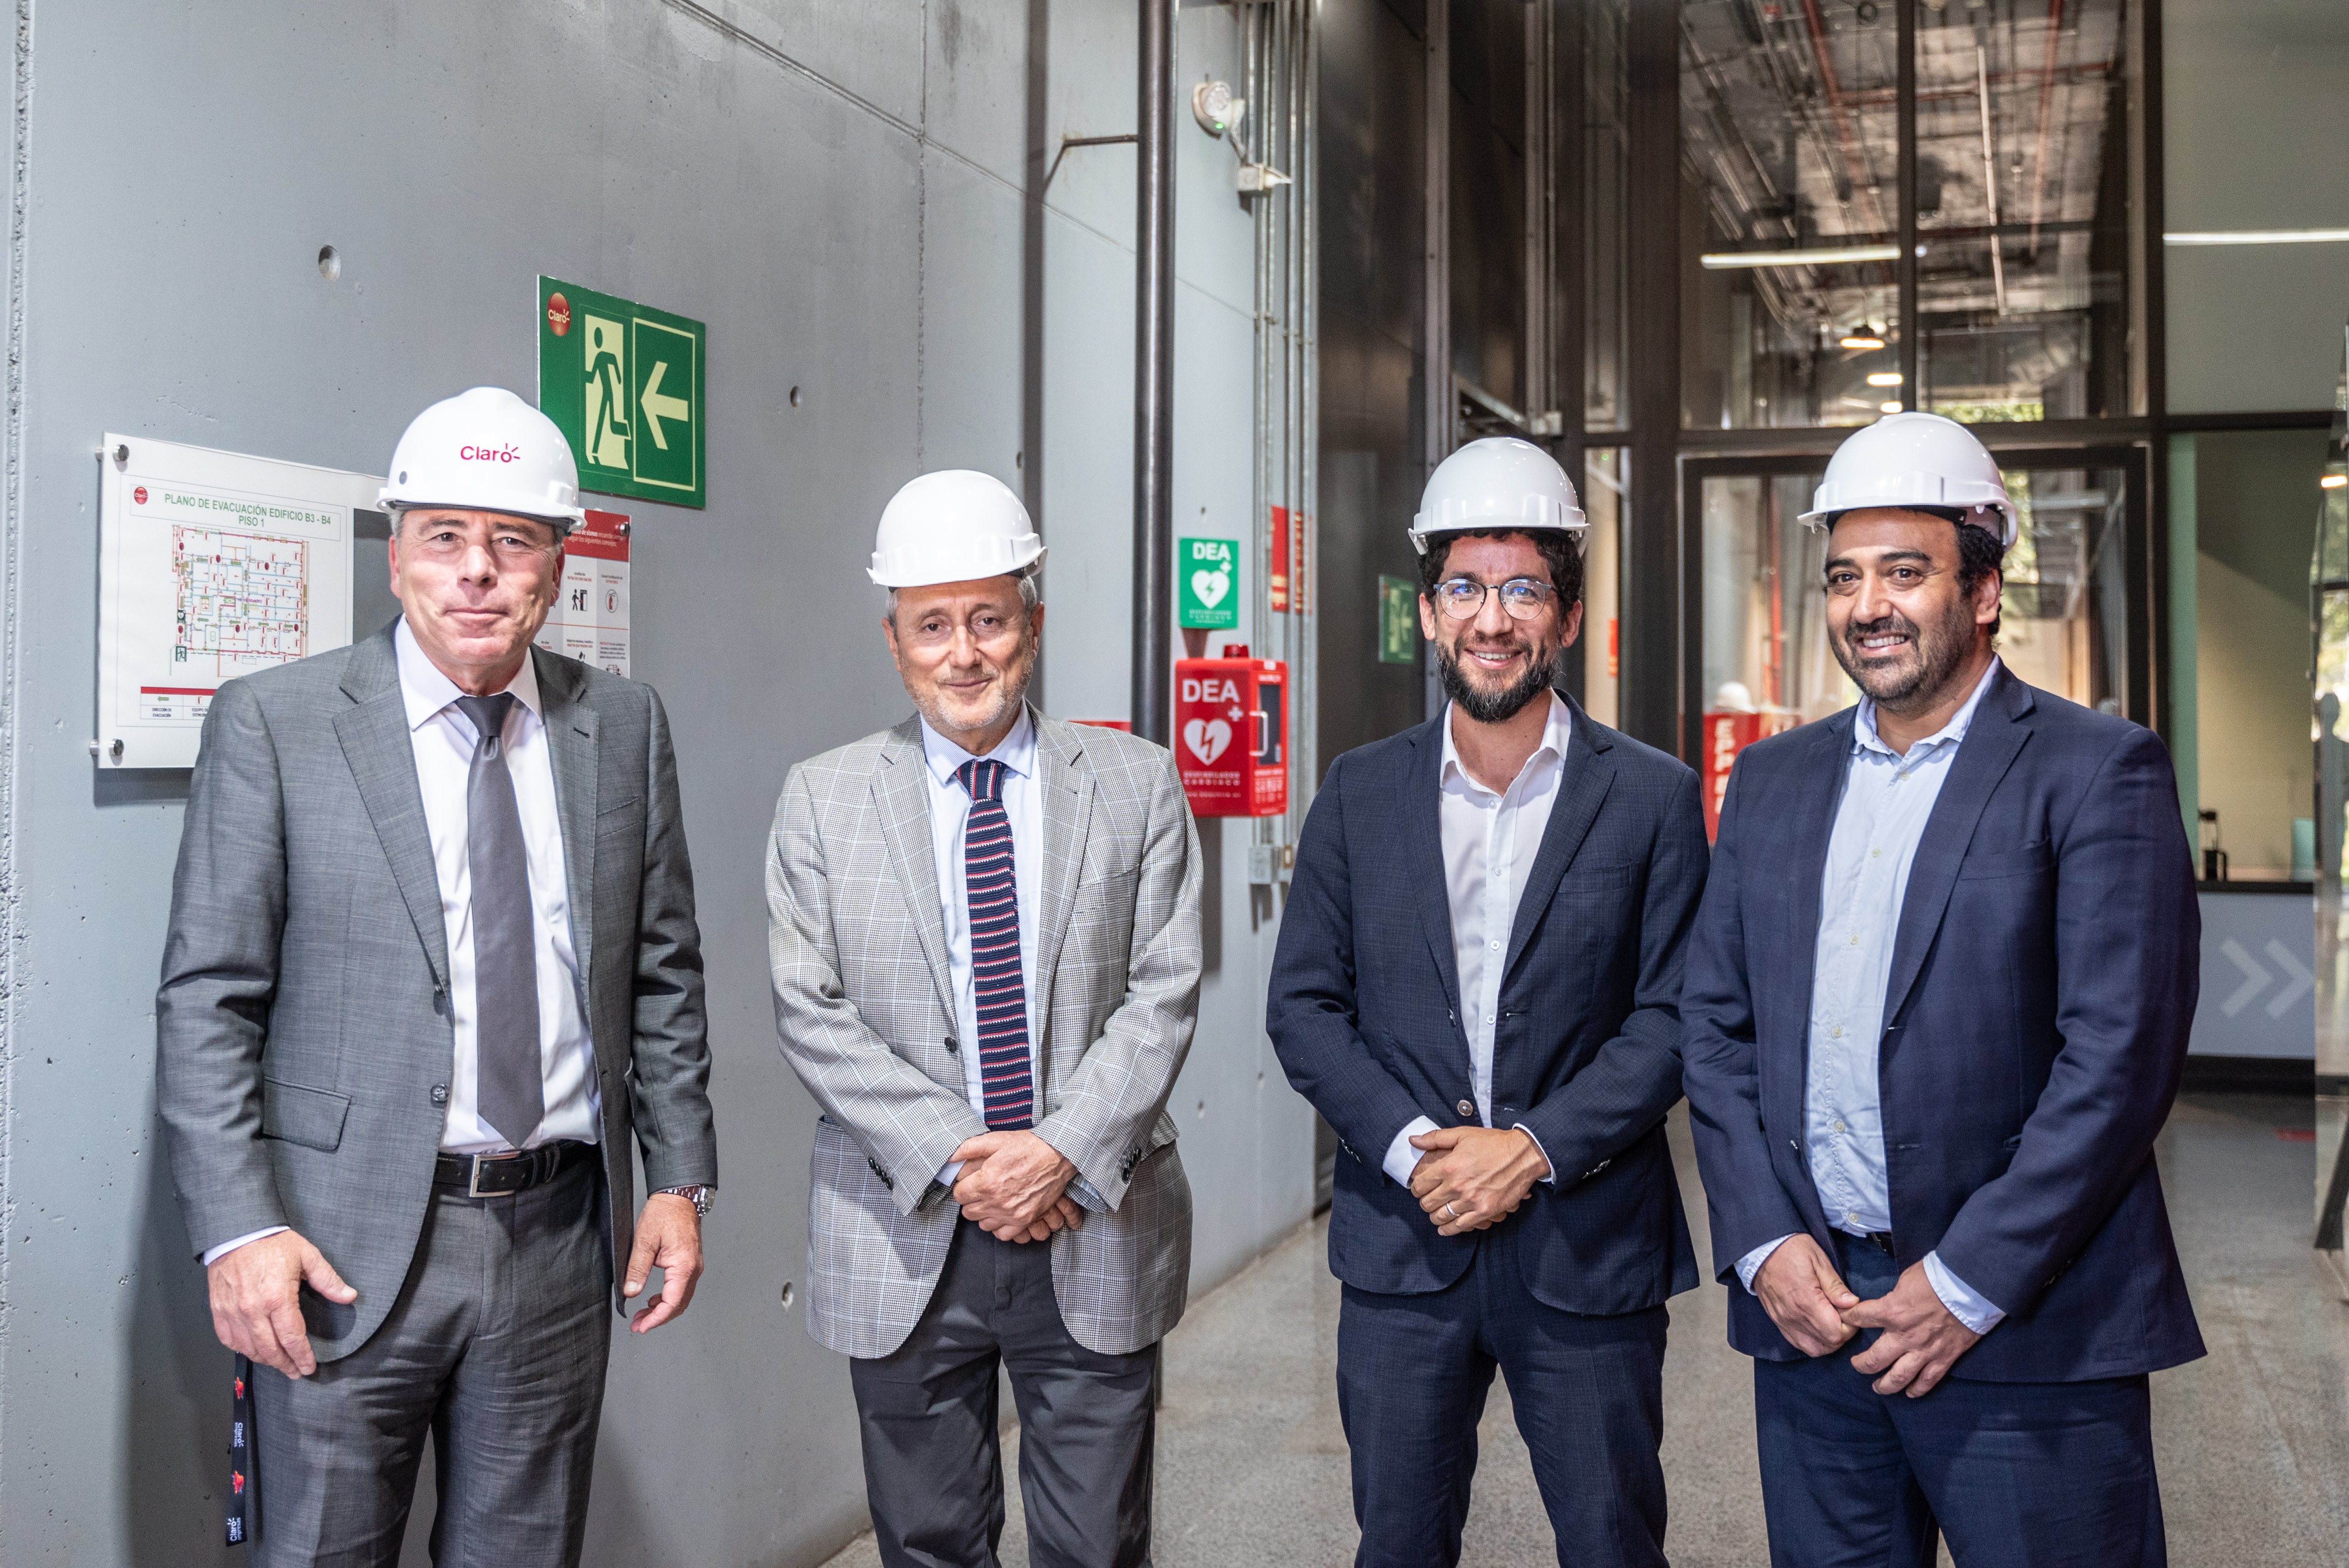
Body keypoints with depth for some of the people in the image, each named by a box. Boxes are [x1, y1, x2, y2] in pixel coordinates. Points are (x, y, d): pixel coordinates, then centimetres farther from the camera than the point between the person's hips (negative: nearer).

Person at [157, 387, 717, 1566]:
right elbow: (206, 999, -6)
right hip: (347, 1248, -3)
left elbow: (663, 975, 11)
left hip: (559, 1239, 3)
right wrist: (238, 1229, -13)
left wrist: (680, 1180, 6)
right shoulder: (271, 724, -4)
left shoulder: (625, 728, 6)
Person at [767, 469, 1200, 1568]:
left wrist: (1063, 1152, -14)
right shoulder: (822, 799, 3)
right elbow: (811, 1013, -3)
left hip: (1096, 1235, 0)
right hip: (906, 1240, 0)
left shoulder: (1138, 787, 3)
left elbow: (1163, 994, -2)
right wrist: (955, 1159, -13)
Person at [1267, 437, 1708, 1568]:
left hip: (1588, 1253, -1)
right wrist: (1410, 1147, -11)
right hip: (1403, 1249, 2)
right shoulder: (1360, 793, 5)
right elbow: (1302, 1006, 2)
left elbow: (1672, 1017, -5)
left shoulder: (1652, 798, -1)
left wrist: (1534, 1148, -15)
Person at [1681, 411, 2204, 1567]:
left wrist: (1970, 1286, -13)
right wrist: (1762, 1245, -2)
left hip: (2025, 1331, -4)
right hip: (1806, 1305, 5)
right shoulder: (1772, 780, 12)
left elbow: (2123, 1053, -11)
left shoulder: (2097, 771, -4)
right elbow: (1714, 1027, 10)